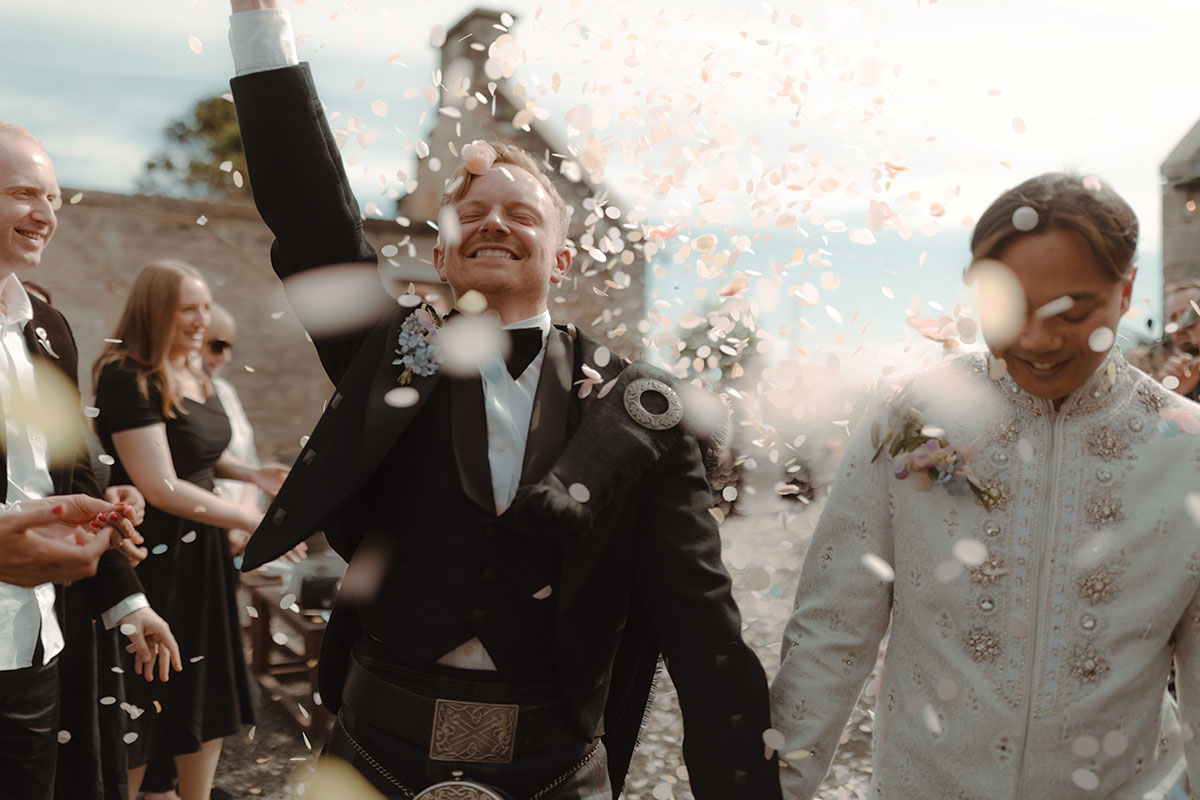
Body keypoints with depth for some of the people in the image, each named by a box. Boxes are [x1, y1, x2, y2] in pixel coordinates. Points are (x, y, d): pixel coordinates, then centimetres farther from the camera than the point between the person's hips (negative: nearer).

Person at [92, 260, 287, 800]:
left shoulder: (194, 375, 7)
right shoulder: (127, 379, -18)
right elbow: (161, 487, -23)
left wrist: (251, 473, 2)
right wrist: (253, 520, -21)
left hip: (201, 552, 8)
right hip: (152, 558, -8)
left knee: (208, 694, 15)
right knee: (144, 703, 6)